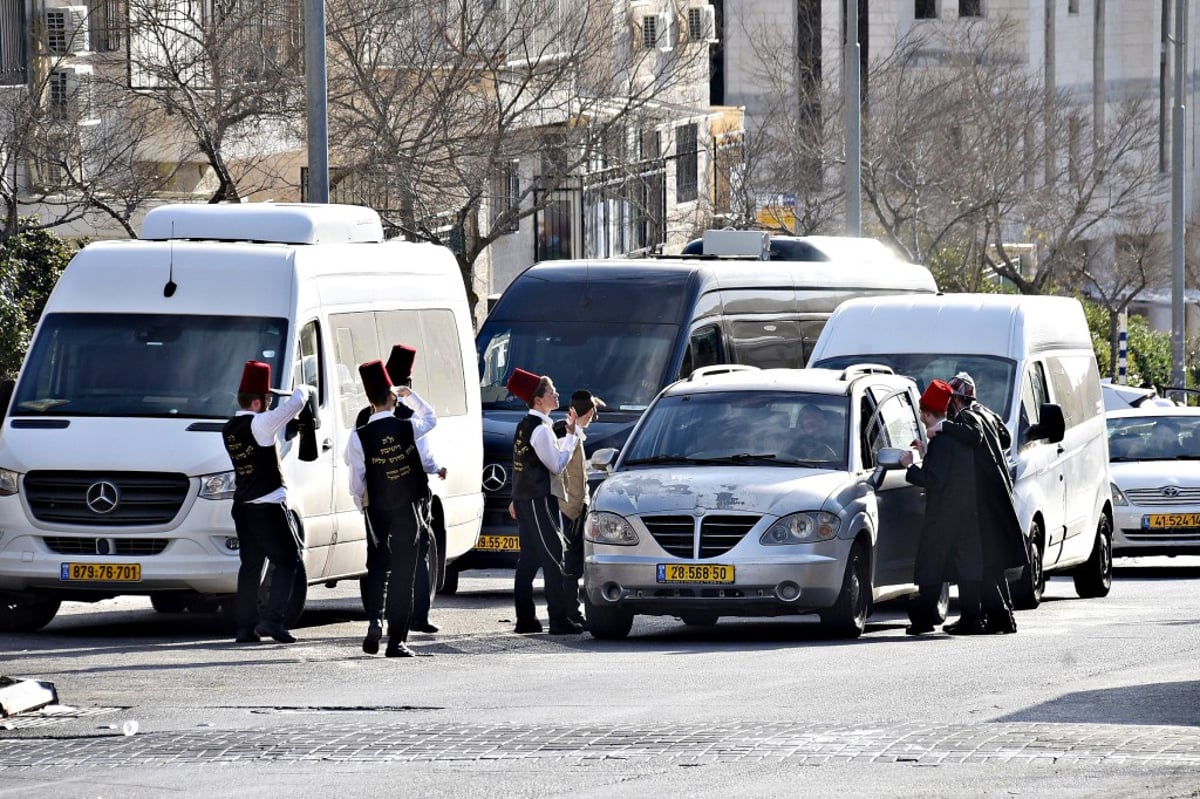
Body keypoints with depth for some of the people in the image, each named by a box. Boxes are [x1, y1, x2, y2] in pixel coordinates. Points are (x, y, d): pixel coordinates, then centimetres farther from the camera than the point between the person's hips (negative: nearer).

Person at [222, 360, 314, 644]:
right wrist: (304, 391, 7)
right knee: (287, 561, 1)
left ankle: (245, 626, 5)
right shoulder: (259, 424, -14)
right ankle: (272, 619, -11)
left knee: (250, 565, 10)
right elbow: (294, 404, -16)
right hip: (269, 506, -7)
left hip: (243, 507, 7)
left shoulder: (229, 430, 9)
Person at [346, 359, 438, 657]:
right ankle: (397, 640, 0)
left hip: (377, 510, 0)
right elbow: (430, 417, 15)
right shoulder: (407, 428, -9)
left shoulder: (359, 437, -12)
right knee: (403, 572, 3)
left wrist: (361, 502, 11)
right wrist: (411, 395, 25)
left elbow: (356, 480, -7)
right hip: (408, 509, 0)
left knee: (377, 567, 16)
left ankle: (374, 620, -7)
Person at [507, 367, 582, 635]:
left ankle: (525, 619, 11)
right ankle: (560, 620, -10)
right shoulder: (540, 429, -15)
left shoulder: (525, 425, 14)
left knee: (529, 559, 10)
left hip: (524, 499, 10)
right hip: (538, 500, -10)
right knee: (553, 558, -8)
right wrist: (571, 435, -8)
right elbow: (557, 465, -14)